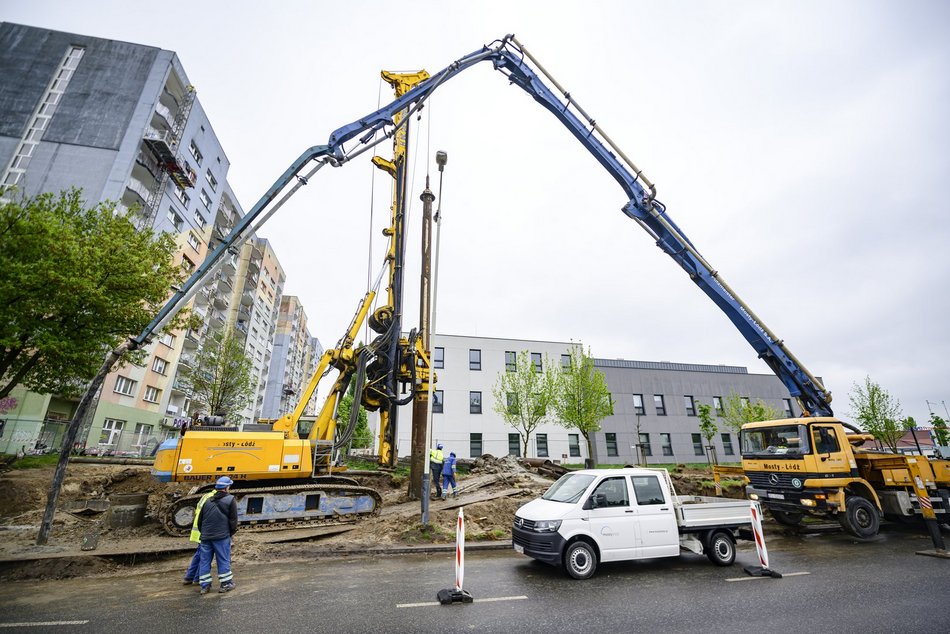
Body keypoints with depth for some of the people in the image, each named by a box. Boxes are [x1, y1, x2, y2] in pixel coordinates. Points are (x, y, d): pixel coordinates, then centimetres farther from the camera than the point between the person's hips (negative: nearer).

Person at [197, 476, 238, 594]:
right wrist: (232, 531, 9)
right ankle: (226, 584, 10)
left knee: (204, 560, 13)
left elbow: (200, 519, 16)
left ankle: (205, 586, 16)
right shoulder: (230, 500, -5)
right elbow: (233, 519, -6)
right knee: (224, 560, 3)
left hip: (205, 536, 5)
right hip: (222, 536, -5)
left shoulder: (208, 501, 12)